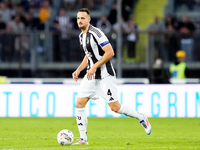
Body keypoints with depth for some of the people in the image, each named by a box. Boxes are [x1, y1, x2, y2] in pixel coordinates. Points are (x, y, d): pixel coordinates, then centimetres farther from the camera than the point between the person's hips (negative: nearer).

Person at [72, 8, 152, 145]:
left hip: (105, 75, -8)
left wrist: (94, 67, -21)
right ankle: (83, 139, 3)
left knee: (115, 107, -8)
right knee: (79, 103, -2)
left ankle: (141, 118, 17)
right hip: (91, 76, 8)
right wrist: (78, 70, 12)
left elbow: (110, 52, -21)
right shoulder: (82, 36, 12)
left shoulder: (95, 33, -17)